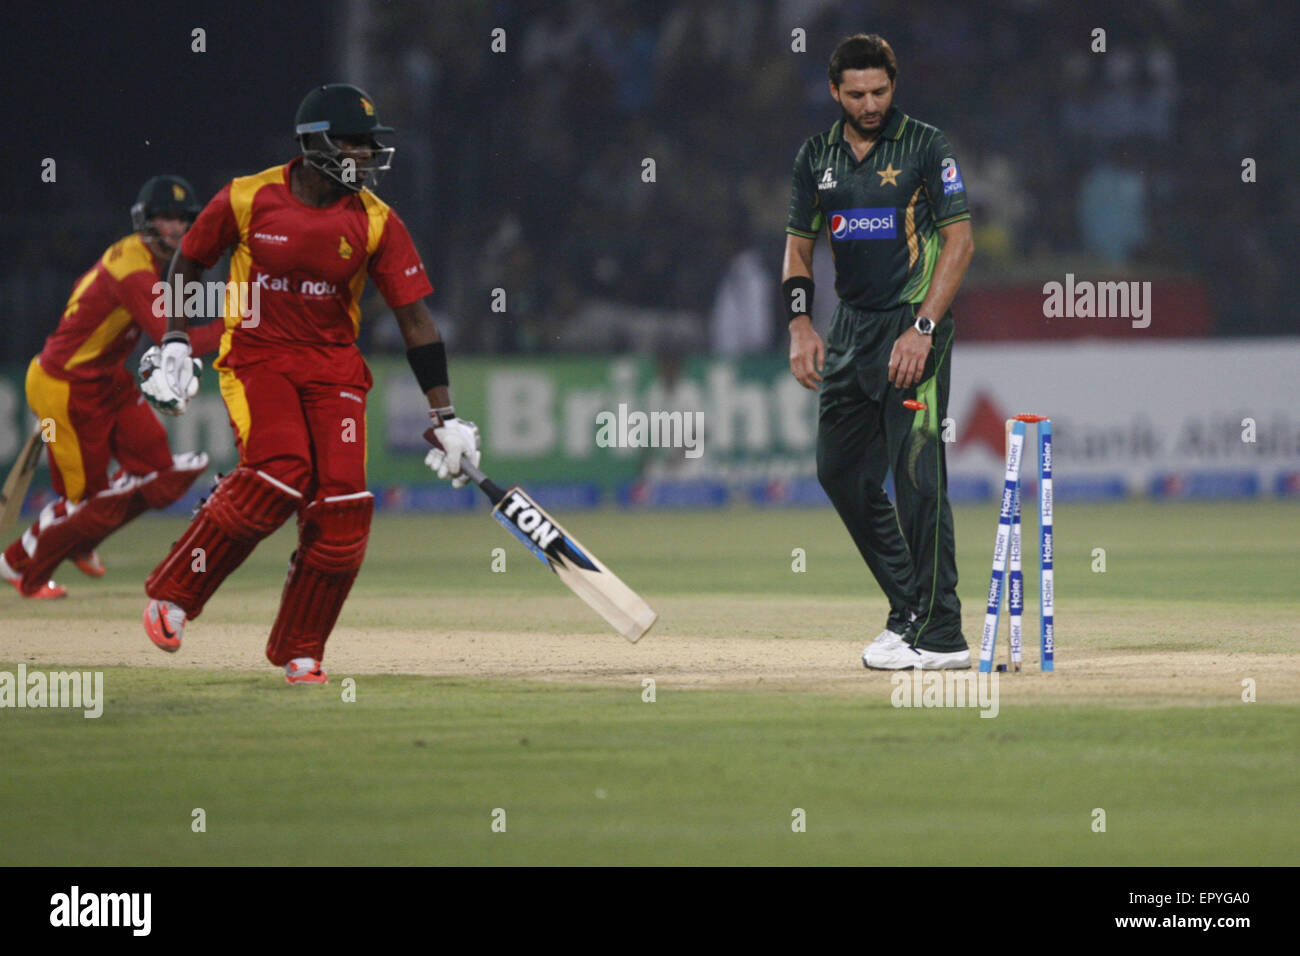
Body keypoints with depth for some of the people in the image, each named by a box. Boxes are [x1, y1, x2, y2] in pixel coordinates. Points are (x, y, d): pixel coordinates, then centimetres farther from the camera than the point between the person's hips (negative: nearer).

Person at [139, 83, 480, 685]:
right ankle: (172, 594, -9)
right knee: (279, 474, -27)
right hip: (255, 358, -3)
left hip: (334, 367, 3)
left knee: (342, 508, -12)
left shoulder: (375, 222, -3)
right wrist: (175, 343, 0)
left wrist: (445, 417, -4)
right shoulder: (248, 199, -7)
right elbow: (186, 263, 10)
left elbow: (415, 319, -1)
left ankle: (299, 651, 5)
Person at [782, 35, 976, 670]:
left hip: (915, 323, -7)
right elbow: (799, 244, 15)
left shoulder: (925, 147, -6)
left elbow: (959, 241, -10)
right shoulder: (817, 156, 10)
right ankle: (910, 608, 22)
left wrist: (923, 328, -18)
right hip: (851, 326, 7)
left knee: (917, 475, -14)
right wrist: (801, 325, 0)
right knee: (841, 471, 10)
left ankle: (938, 635, -14)